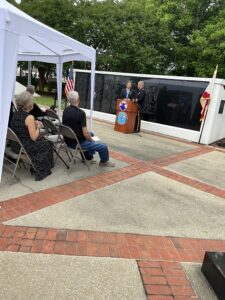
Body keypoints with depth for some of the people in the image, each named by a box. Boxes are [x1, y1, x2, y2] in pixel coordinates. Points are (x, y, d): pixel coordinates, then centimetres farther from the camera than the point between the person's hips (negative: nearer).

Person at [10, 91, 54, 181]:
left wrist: (34, 124, 9)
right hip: (25, 147, -8)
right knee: (48, 144, 14)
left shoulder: (15, 114, 3)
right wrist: (38, 127, -5)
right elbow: (34, 137, -20)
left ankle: (35, 168, 28)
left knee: (42, 141, 23)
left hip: (14, 145, 8)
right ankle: (41, 171, 27)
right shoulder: (29, 117, -21)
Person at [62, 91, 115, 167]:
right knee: (104, 147, -5)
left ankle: (88, 156, 38)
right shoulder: (80, 113, -23)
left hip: (68, 140, 9)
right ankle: (104, 162, 25)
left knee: (91, 134, 31)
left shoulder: (66, 110, 1)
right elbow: (85, 134, -25)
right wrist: (92, 140, -3)